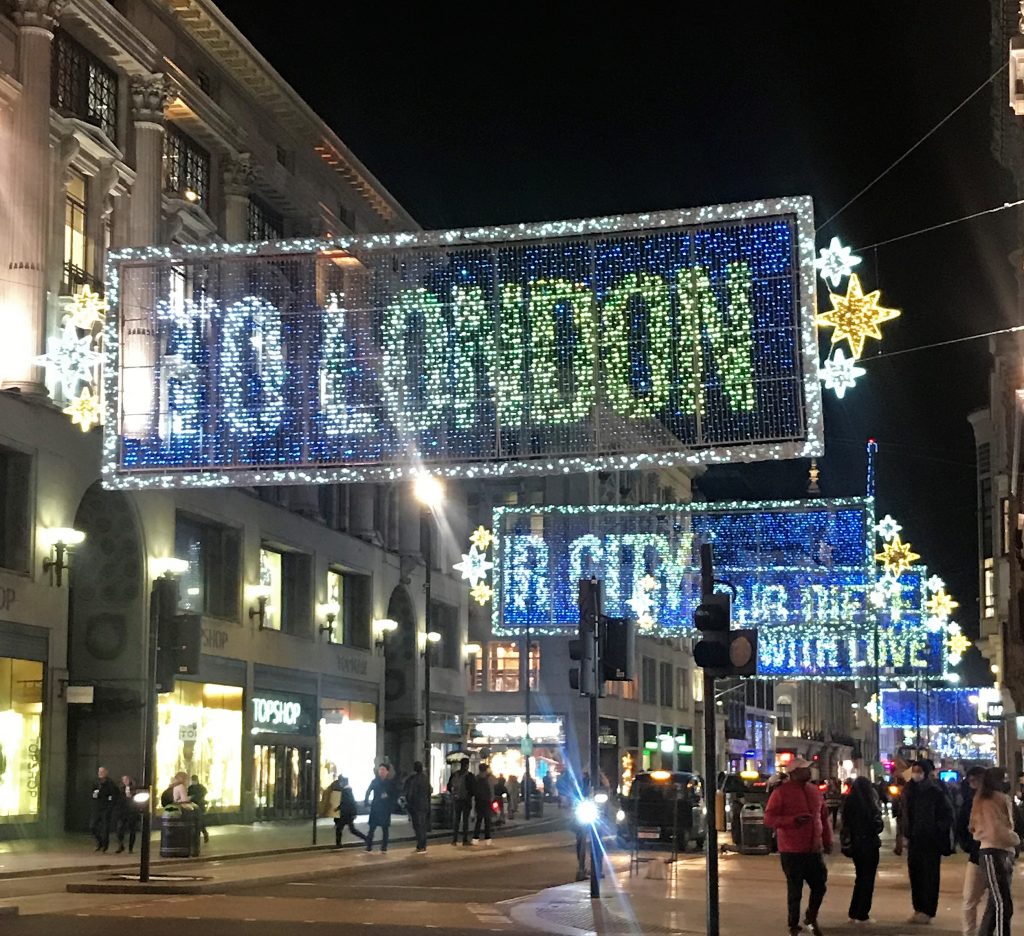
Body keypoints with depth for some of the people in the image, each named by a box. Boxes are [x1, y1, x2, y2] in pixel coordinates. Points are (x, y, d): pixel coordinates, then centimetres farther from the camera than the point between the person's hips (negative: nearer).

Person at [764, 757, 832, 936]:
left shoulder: (815, 790, 9)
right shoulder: (781, 792, -10)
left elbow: (824, 817, 18)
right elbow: (769, 819, -14)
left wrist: (827, 840, 11)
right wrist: (793, 820, -25)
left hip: (814, 850, 6)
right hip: (792, 852, -5)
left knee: (820, 886, 11)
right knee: (795, 891, 1)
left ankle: (811, 919, 35)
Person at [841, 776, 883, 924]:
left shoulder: (848, 802, 0)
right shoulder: (869, 803, -15)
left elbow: (845, 823, 4)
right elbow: (877, 824, -11)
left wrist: (848, 842, 12)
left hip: (854, 844, 5)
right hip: (868, 843, -5)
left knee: (860, 878, 18)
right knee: (868, 879, 4)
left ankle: (854, 912, 20)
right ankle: (862, 915, 3)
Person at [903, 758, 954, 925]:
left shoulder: (935, 792, -10)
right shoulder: (909, 791, 8)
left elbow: (948, 813, -9)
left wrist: (938, 829, -13)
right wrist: (907, 833, 10)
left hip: (931, 840, -6)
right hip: (914, 840, 6)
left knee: (930, 875, -1)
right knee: (915, 874, 8)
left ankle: (928, 911, 3)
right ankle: (918, 909, 16)